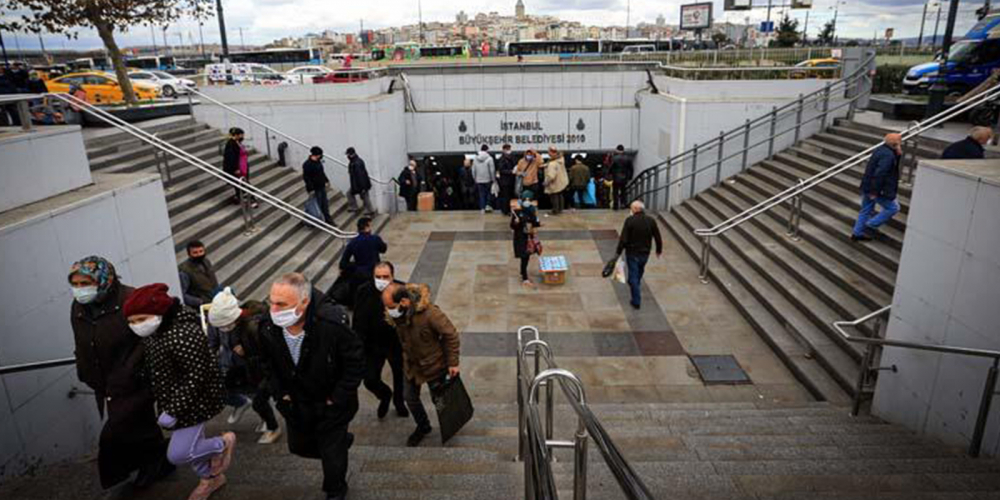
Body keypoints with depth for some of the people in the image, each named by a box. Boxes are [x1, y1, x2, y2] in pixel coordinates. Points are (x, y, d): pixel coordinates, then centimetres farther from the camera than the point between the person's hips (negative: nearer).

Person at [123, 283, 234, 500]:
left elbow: (196, 377, -28)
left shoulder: (183, 334, -31)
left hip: (193, 402, -9)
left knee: (178, 454, -2)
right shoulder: (152, 331, -1)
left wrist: (173, 411, -25)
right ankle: (210, 478, 43)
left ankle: (223, 443, 21)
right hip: (172, 400, 9)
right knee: (187, 444, 21)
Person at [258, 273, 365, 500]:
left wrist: (337, 400, -17)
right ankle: (342, 440, 52)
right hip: (296, 404, 5)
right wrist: (280, 393, -1)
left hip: (331, 404, -4)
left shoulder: (332, 324, -35)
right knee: (298, 446, 24)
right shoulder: (268, 327, -21)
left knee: (332, 453, 13)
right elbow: (268, 364, 3)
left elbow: (356, 364, -22)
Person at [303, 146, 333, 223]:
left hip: (322, 187, 8)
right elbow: (306, 178, -22)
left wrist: (326, 181, 19)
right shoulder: (307, 165, -22)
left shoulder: (318, 161, 4)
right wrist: (310, 189, -23)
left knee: (325, 203, 15)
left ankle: (328, 219, 26)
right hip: (315, 189, -8)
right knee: (317, 205, 2)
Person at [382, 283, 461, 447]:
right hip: (411, 364, 6)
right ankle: (423, 427, 42)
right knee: (410, 397, 16)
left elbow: (451, 335, -23)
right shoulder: (397, 314, -14)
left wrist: (452, 363, -19)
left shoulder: (429, 313, -34)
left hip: (434, 364, -5)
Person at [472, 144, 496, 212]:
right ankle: (488, 205, 7)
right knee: (489, 192, 15)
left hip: (479, 180, 3)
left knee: (481, 194, 9)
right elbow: (492, 170, -11)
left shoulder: (475, 158, 1)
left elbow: (473, 170, 5)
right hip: (488, 179, -3)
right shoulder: (489, 158, -12)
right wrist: (494, 179, -2)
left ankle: (482, 208, 8)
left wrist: (475, 178, 14)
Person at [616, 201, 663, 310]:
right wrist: (659, 250, 17)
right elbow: (658, 238, 1)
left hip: (632, 253, -4)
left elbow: (623, 239, -19)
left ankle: (636, 301, 6)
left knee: (633, 277, 5)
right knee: (639, 273, 27)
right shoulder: (651, 221, -5)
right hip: (645, 253, 4)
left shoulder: (630, 220, -17)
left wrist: (618, 252, -11)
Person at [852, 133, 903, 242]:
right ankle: (871, 225, 6)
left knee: (866, 210, 16)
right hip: (877, 189, -10)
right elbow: (879, 174, -27)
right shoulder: (888, 155, -21)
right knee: (893, 207, 5)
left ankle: (857, 233, 22)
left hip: (868, 186, 10)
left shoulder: (881, 150, 10)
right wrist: (875, 191, -26)